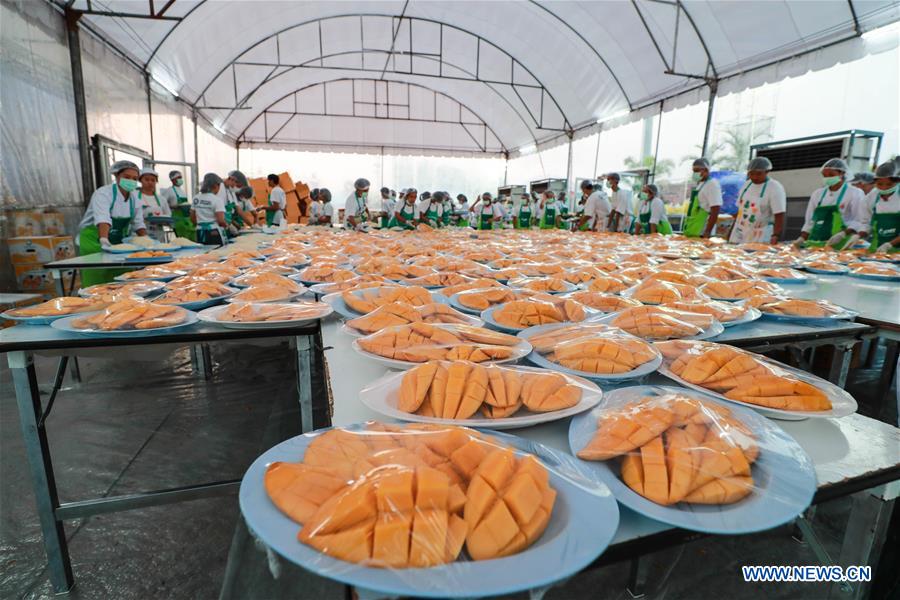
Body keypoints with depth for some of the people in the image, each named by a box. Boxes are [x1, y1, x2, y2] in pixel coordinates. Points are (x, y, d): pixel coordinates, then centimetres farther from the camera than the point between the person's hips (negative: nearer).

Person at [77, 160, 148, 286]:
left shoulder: (133, 198, 2)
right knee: (96, 282, -8)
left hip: (118, 243, 6)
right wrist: (104, 241, -49)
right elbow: (102, 219, -35)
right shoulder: (103, 193, -18)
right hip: (95, 242, -6)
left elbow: (138, 224, 6)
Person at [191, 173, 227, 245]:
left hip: (200, 234, 6)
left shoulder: (196, 198, 9)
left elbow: (192, 218, 14)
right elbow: (220, 220, -17)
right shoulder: (217, 199, -10)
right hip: (214, 234, -6)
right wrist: (226, 225, 2)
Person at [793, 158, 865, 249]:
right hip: (815, 244, 4)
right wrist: (802, 238, 3)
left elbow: (859, 221, -5)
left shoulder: (855, 193, 2)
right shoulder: (817, 194, 14)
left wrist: (843, 234, -20)